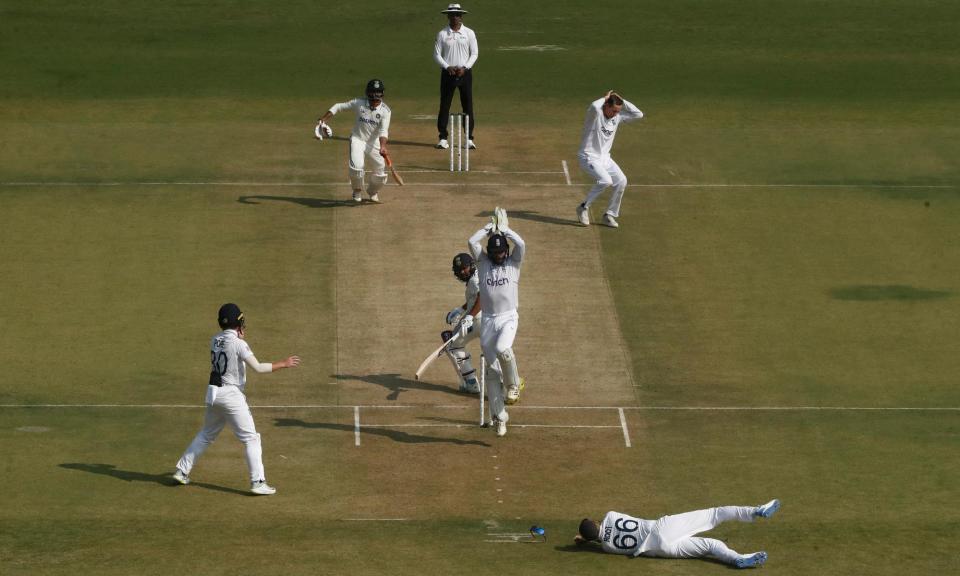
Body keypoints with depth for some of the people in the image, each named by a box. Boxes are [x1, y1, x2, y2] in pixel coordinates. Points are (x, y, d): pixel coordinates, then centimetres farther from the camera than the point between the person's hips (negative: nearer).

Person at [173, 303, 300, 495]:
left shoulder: (215, 340, 6)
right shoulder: (238, 343, -15)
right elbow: (258, 367, -20)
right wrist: (284, 364, -12)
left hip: (214, 393, 7)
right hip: (231, 394, -7)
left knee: (206, 434, 21)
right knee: (251, 438, -1)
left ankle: (182, 471, 22)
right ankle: (258, 482, -6)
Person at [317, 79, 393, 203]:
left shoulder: (385, 110, -11)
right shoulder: (359, 103, -10)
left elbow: (383, 131, -22)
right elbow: (339, 107, -1)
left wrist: (383, 147, -39)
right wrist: (323, 120, -10)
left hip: (374, 142, 2)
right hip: (358, 140, -2)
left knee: (382, 170, 1)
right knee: (356, 166, -23)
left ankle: (373, 192, 34)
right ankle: (357, 192, 6)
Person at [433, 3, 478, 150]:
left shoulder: (469, 33, 3)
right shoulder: (442, 34, 3)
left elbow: (474, 53, 2)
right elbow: (437, 54, 2)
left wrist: (465, 68, -11)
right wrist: (447, 67, -13)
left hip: (465, 73, 0)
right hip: (448, 73, 0)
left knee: (468, 106, 0)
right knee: (444, 105, 0)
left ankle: (469, 138, 5)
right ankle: (443, 138, 4)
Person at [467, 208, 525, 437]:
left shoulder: (513, 263, 6)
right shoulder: (483, 263, 10)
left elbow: (521, 244, -12)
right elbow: (471, 242, -4)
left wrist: (504, 229, 0)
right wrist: (490, 228, 5)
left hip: (508, 318, -3)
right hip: (487, 320, 3)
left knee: (503, 349, -33)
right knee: (492, 369, 1)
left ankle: (514, 383, -6)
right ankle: (499, 416, 8)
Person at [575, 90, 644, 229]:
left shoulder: (618, 117, 3)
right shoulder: (595, 113, -17)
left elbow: (638, 114, 1)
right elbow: (594, 106, -42)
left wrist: (622, 101, -6)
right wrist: (605, 98, -21)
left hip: (605, 158, 8)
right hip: (588, 158, -8)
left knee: (621, 181, -4)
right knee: (605, 180, -27)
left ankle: (610, 215, 9)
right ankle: (584, 207, -9)